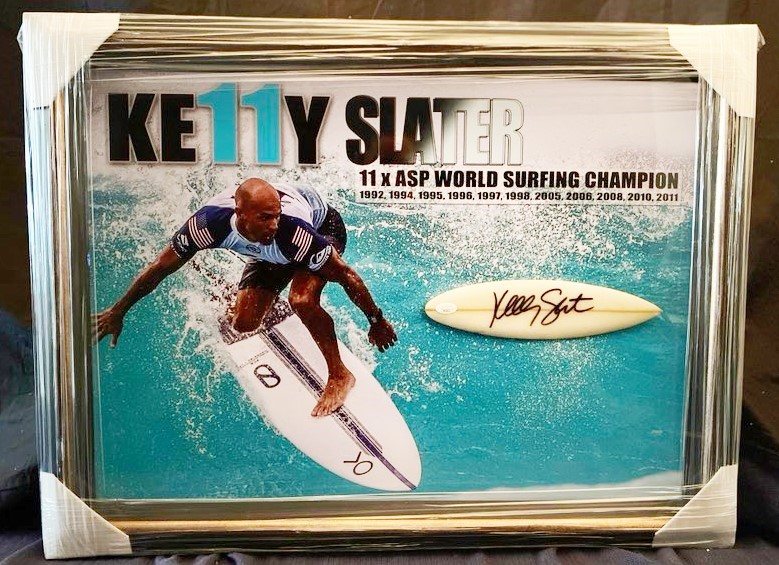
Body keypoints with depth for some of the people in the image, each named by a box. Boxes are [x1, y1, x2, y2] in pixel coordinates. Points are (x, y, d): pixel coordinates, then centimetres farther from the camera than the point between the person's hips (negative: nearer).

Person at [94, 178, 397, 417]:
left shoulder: (295, 231, -45)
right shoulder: (211, 222, -35)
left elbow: (347, 275, -31)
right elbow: (160, 267, -19)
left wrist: (377, 322, -21)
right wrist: (117, 311, -8)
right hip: (269, 254, 4)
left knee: (302, 300, -32)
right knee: (243, 324, -5)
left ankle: (339, 375, -10)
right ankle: (274, 312, 33)